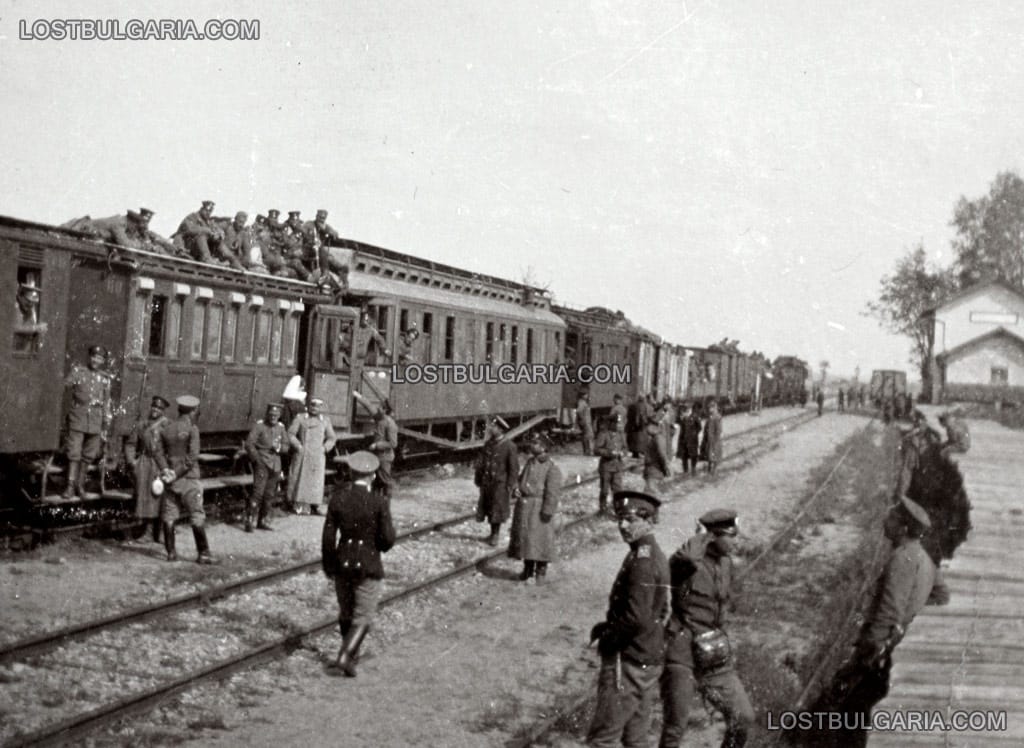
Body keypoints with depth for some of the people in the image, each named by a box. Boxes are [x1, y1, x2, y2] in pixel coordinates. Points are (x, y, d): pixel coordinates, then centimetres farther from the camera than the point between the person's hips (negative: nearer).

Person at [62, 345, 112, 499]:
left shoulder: (105, 379, 10)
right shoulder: (78, 372, 4)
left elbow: (106, 404, 12)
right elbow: (65, 385, -6)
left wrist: (106, 427, 11)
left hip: (95, 422, 3)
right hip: (77, 418, -3)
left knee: (88, 456, 8)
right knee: (74, 454, -6)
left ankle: (80, 485, 21)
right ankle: (70, 487, -2)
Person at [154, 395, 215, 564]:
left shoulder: (166, 428, 8)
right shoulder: (192, 428, -9)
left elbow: (159, 452, 1)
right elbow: (193, 455, -17)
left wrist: (166, 470, -8)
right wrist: (178, 473, -12)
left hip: (171, 476, 5)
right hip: (189, 479, -5)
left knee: (169, 516, 9)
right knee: (197, 517, -2)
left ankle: (171, 552, 10)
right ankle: (203, 553, -3)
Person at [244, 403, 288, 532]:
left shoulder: (280, 427, 10)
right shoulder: (259, 426, -6)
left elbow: (286, 446, 13)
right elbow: (249, 444, -9)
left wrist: (279, 448, -8)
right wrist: (256, 459, -13)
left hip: (275, 466, 5)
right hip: (262, 464, -5)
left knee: (269, 495, 8)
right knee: (258, 491, -13)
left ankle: (263, 521, 18)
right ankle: (249, 520, -9)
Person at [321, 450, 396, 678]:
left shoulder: (337, 497, -8)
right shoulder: (379, 503, -16)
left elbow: (328, 536, -5)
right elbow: (388, 539, -14)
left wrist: (328, 565, 7)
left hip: (342, 563, 4)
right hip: (368, 566, -4)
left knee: (346, 612, 23)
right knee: (362, 618, 7)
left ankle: (351, 652, 39)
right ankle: (344, 657, -8)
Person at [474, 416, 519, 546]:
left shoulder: (509, 446, -12)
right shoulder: (488, 444, 6)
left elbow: (514, 468, -11)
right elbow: (480, 462, 11)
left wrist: (510, 486, -13)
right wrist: (478, 479, 6)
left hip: (501, 483, -6)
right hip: (487, 483, 6)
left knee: (498, 510, 2)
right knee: (487, 508, 12)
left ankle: (495, 535, 15)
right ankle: (493, 534, 25)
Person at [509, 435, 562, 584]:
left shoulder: (551, 468, -12)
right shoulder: (529, 462, 12)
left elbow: (553, 492, -16)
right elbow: (522, 479, 24)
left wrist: (548, 511, -21)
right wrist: (518, 489, 4)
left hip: (539, 508, -7)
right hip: (524, 506, 7)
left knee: (540, 538, -2)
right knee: (523, 537, 13)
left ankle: (540, 572, 8)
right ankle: (528, 569, 26)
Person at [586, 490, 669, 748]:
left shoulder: (642, 560, -19)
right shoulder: (655, 555, 11)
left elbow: (637, 617, -27)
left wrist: (606, 632, -10)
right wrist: (608, 626, 12)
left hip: (628, 661, -10)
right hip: (649, 659, 10)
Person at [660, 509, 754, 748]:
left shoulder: (725, 563, 9)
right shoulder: (684, 562, -16)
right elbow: (687, 558, -42)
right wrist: (702, 535, -22)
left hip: (713, 659, 7)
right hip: (681, 655, -7)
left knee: (743, 718, 4)